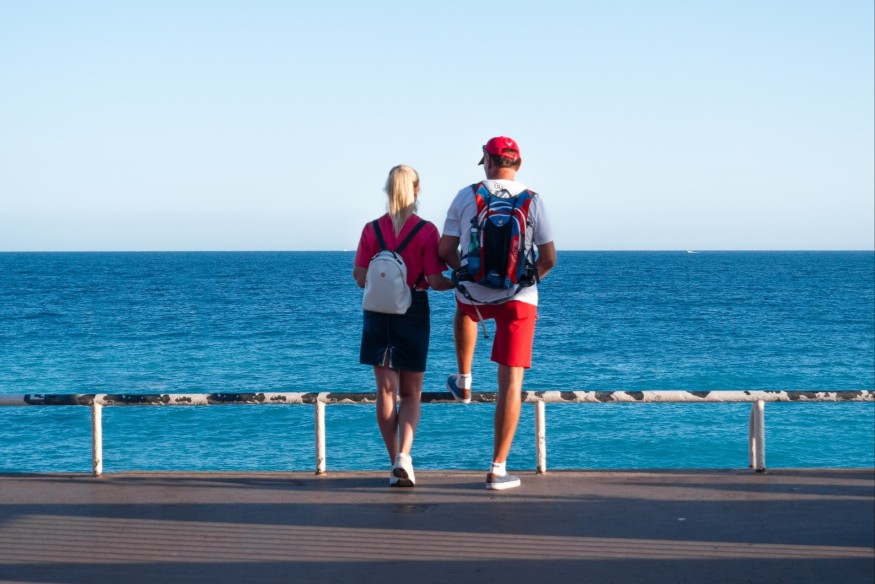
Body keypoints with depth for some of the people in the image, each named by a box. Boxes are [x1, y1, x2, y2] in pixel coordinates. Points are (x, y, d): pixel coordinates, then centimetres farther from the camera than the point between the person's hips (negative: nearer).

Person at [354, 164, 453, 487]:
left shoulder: (372, 230, -3)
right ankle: (404, 456, -11)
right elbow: (435, 281, -10)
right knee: (412, 393, 9)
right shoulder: (426, 231, -9)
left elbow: (360, 277, -2)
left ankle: (396, 464, 8)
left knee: (386, 391, 7)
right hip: (413, 312, -1)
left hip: (378, 312, 1)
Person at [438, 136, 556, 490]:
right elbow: (549, 259, 2)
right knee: (511, 382, 2)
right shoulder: (532, 200, 0)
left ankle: (464, 383, 47)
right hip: (519, 299, -1)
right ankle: (498, 470, 0)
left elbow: (445, 251, -1)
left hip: (475, 297, 1)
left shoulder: (466, 196, -1)